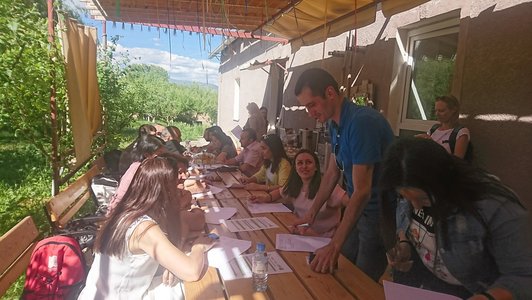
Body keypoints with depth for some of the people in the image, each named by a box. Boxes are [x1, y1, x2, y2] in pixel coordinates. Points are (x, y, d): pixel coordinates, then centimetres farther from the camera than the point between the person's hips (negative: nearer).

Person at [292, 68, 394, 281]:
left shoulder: (362, 122, -26)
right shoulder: (335, 124, 2)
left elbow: (362, 191, -29)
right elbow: (332, 173, 11)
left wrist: (334, 246, -28)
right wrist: (311, 214, 12)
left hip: (380, 214, -8)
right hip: (358, 211, 8)